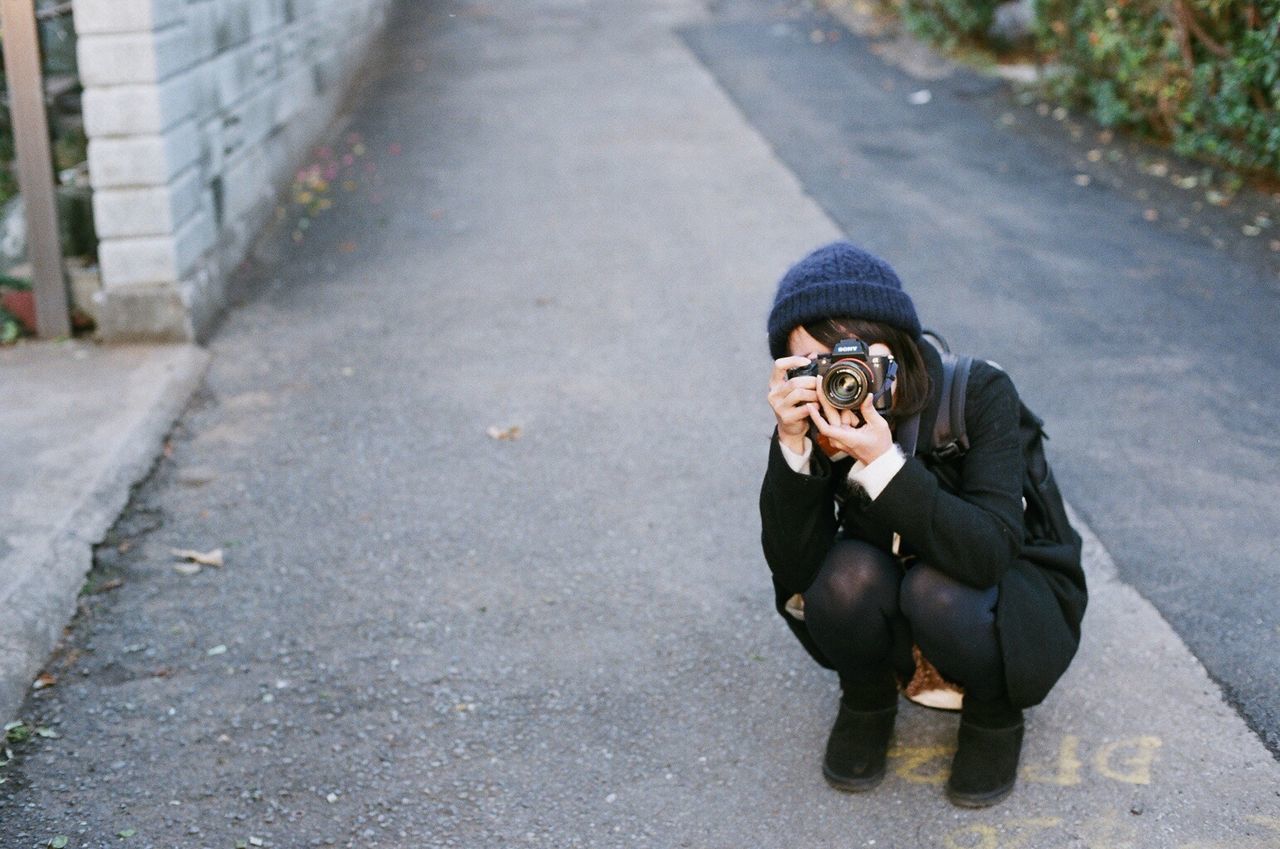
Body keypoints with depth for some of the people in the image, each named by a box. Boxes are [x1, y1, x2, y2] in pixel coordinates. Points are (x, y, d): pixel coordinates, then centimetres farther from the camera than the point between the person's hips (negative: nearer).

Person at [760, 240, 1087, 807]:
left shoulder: (979, 393, -25)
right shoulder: (818, 421, -17)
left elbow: (989, 553, -36)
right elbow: (793, 572, -24)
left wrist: (882, 460, -45)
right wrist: (792, 444, -37)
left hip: (1013, 600, -2)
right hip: (891, 611, 3)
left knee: (938, 590, -35)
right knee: (850, 570, -30)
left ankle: (994, 714, -2)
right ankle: (867, 702, 2)